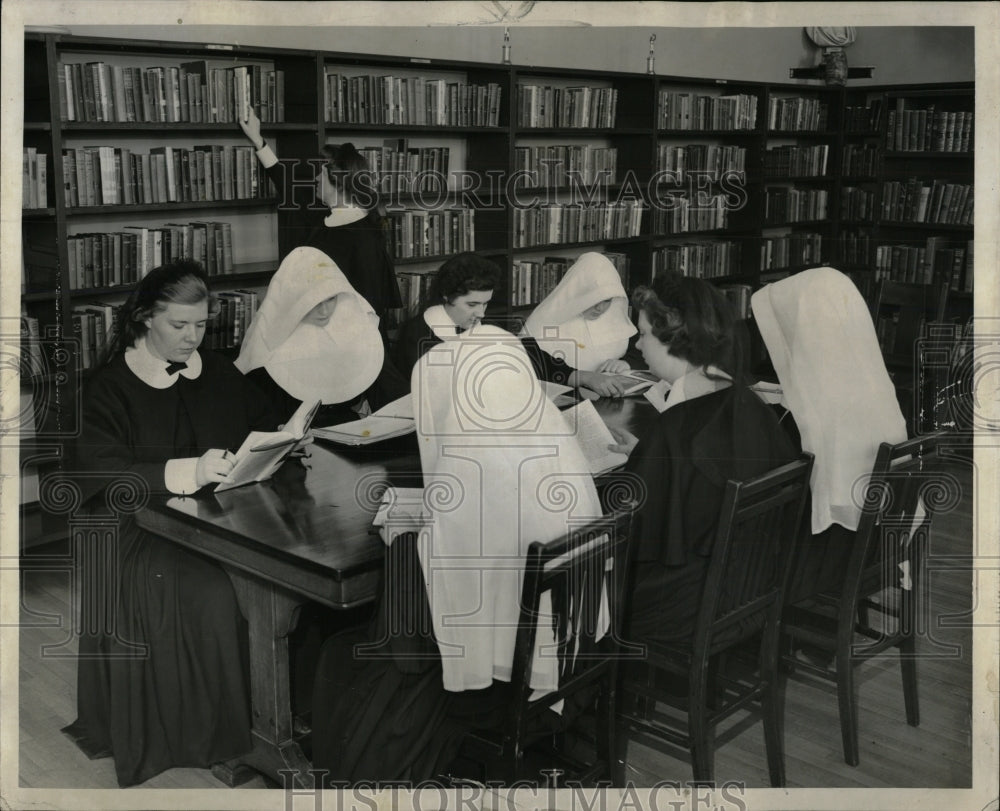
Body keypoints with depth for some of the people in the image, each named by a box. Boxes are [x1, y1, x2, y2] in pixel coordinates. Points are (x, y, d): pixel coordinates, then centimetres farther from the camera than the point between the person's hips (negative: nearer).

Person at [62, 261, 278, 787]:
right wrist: (188, 472, -29)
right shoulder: (109, 389, -3)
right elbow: (104, 475, -14)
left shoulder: (218, 375, 13)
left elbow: (263, 425, 19)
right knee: (214, 595, -30)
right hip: (140, 526, -4)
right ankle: (221, 737, -11)